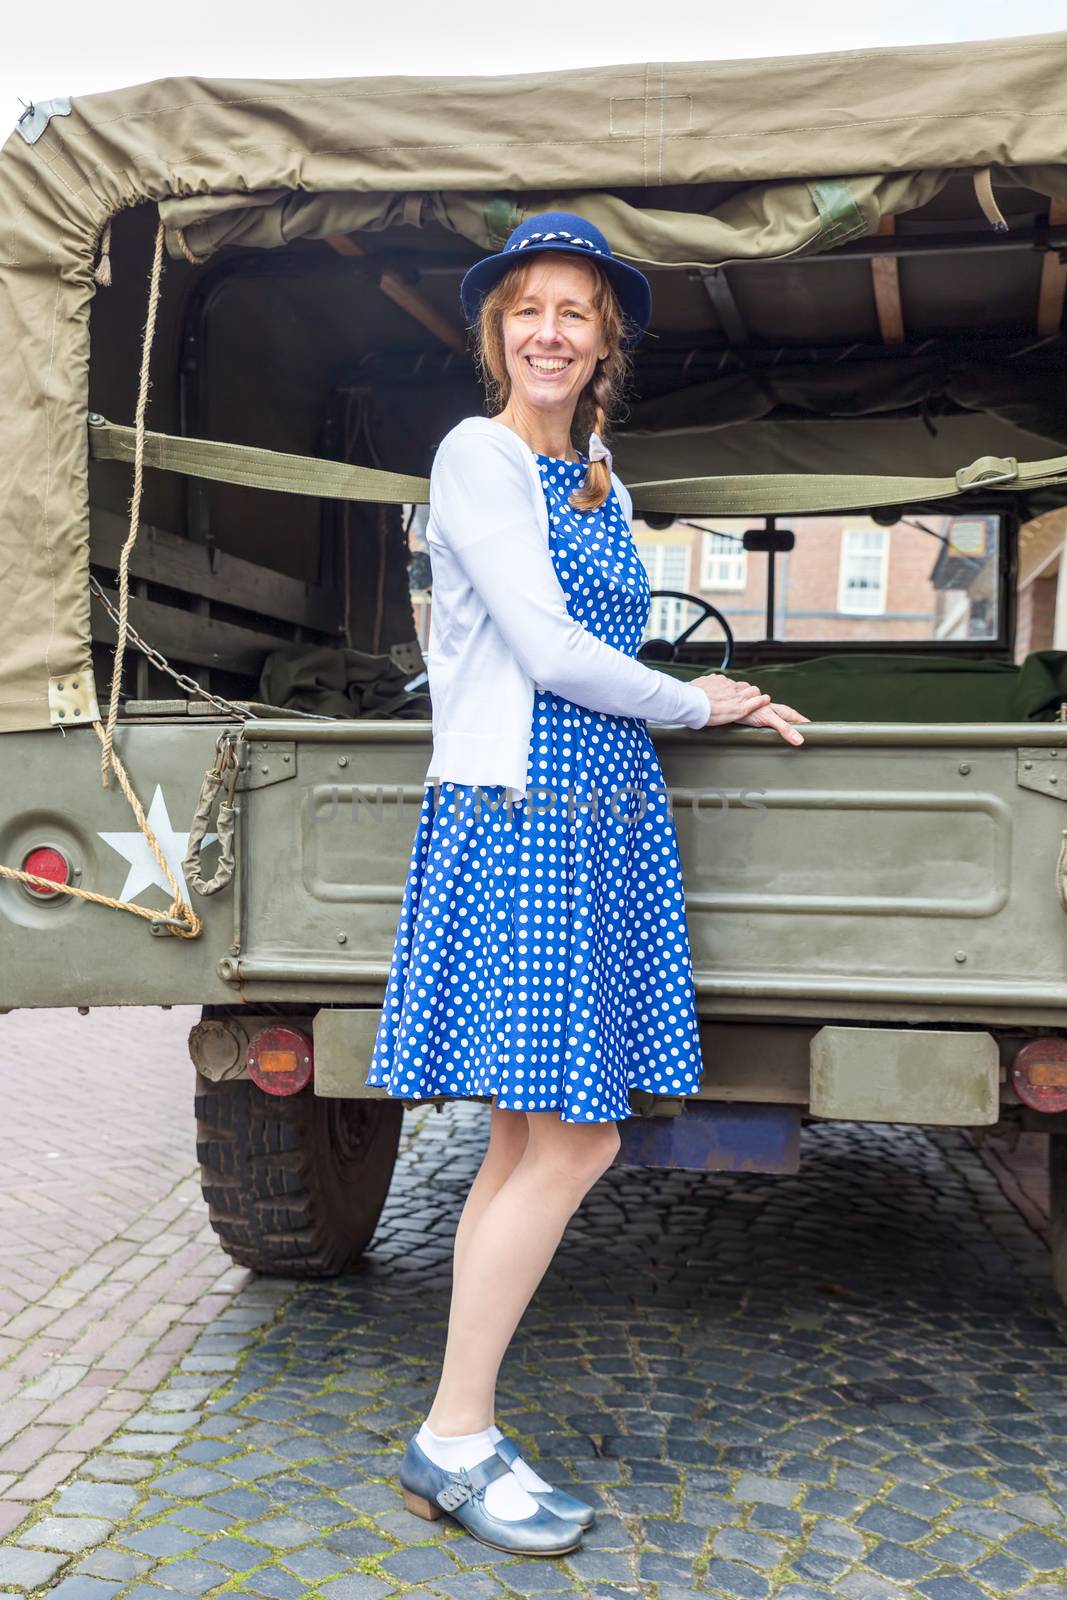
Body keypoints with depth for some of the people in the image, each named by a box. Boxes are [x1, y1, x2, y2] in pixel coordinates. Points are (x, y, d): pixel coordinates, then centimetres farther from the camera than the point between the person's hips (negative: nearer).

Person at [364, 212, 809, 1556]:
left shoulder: (600, 485, 21)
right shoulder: (479, 454, -5)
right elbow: (545, 648, -11)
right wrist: (693, 702, 0)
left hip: (610, 817, 8)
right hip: (516, 817, -8)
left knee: (539, 1134, 7)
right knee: (566, 1139, -9)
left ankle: (456, 1438, 17)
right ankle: (454, 1441, 6)